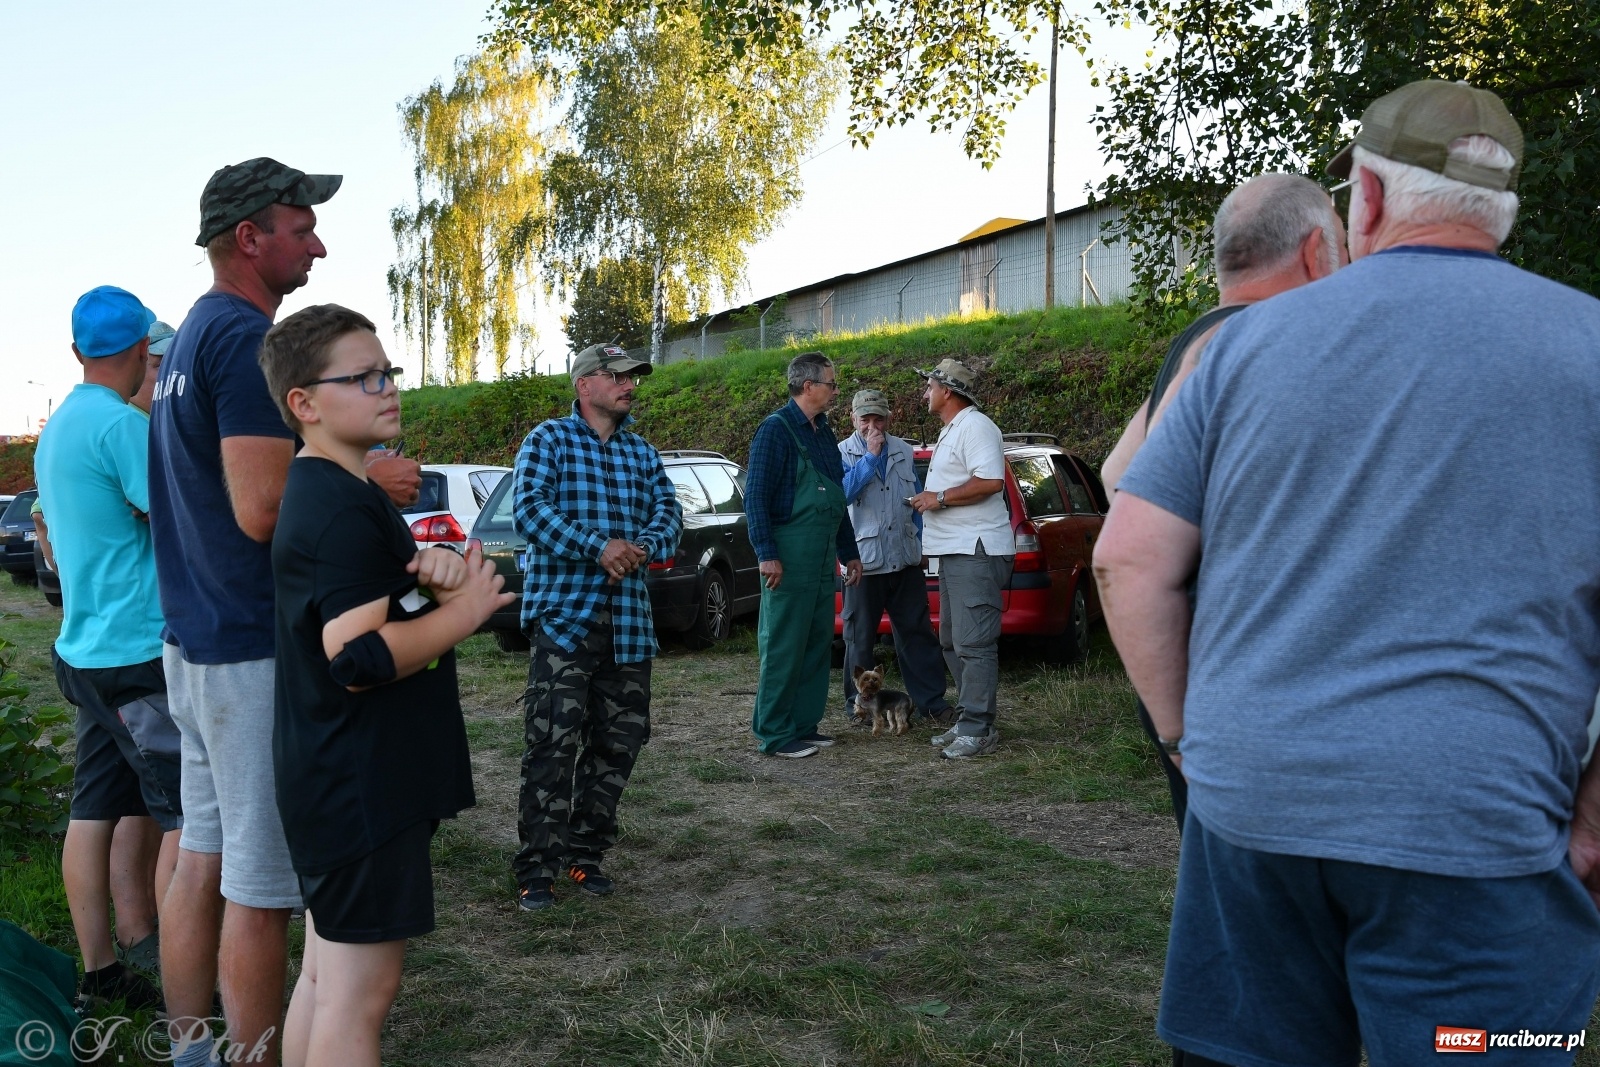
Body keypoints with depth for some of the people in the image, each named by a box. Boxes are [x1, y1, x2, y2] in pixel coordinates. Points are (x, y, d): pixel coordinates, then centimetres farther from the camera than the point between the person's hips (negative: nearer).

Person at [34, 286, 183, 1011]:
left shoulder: (59, 427, 15)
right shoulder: (121, 425, -16)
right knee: (189, 815, -4)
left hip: (87, 648, 10)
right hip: (139, 653, -10)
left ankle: (100, 972, 20)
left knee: (99, 808, 12)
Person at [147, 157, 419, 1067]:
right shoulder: (248, 337, -16)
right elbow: (264, 507, -25)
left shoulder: (192, 335, 15)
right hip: (256, 648, -10)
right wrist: (373, 482, -11)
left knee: (203, 861, 17)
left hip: (196, 640, 10)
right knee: (260, 886, -1)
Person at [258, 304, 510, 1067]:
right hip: (360, 787, -10)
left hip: (337, 781, 10)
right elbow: (361, 658, -27)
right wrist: (467, 607, -15)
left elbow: (378, 594, 19)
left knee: (325, 977, 19)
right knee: (360, 995, 0)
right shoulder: (341, 508, -20)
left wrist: (437, 573, -4)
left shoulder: (331, 492, 13)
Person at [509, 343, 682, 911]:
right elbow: (528, 508, -12)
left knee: (620, 739, 8)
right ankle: (535, 867, 0)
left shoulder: (642, 452, 18)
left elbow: (668, 511, 8)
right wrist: (598, 546, -21)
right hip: (563, 613, -6)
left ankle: (585, 852, 22)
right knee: (554, 741, -9)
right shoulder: (549, 439, 2)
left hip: (628, 619, 6)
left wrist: (643, 546, -14)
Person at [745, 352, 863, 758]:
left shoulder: (824, 433, 17)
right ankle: (775, 735, 3)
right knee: (783, 647, -4)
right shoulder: (776, 429, -8)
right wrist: (767, 554, -20)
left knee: (818, 644, 11)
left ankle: (804, 725, 20)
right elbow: (755, 496, -14)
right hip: (790, 556, -8)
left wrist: (849, 552, 22)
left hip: (823, 557, 9)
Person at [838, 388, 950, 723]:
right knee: (860, 637, 4)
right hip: (864, 560, -3)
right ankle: (856, 702, 16)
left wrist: (918, 543, 13)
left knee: (916, 631, 6)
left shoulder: (904, 452, 11)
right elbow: (843, 492, -19)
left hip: (905, 559, 3)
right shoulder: (843, 453, -1)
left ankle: (931, 698, 13)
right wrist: (870, 455, -18)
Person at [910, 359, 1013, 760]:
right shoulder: (951, 431, 23)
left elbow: (991, 480, -24)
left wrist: (940, 498, -17)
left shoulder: (975, 426, -11)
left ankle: (977, 730, -8)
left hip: (976, 550, -11)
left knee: (973, 642, -11)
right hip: (954, 550, 11)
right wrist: (932, 500, 17)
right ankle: (967, 722, 20)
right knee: (953, 641, 13)